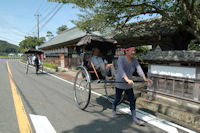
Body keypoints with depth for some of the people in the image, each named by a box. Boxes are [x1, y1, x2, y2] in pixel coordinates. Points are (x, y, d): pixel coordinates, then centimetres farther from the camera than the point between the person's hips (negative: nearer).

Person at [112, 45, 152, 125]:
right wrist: (127, 79, -52)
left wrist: (144, 78, -37)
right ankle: (114, 110, 41)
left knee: (132, 100, 2)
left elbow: (139, 68, -18)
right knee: (117, 99, 11)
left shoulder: (134, 60, -3)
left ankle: (134, 118, 12)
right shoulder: (121, 59, -19)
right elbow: (121, 70, -36)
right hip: (120, 84, -5)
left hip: (129, 85, 5)